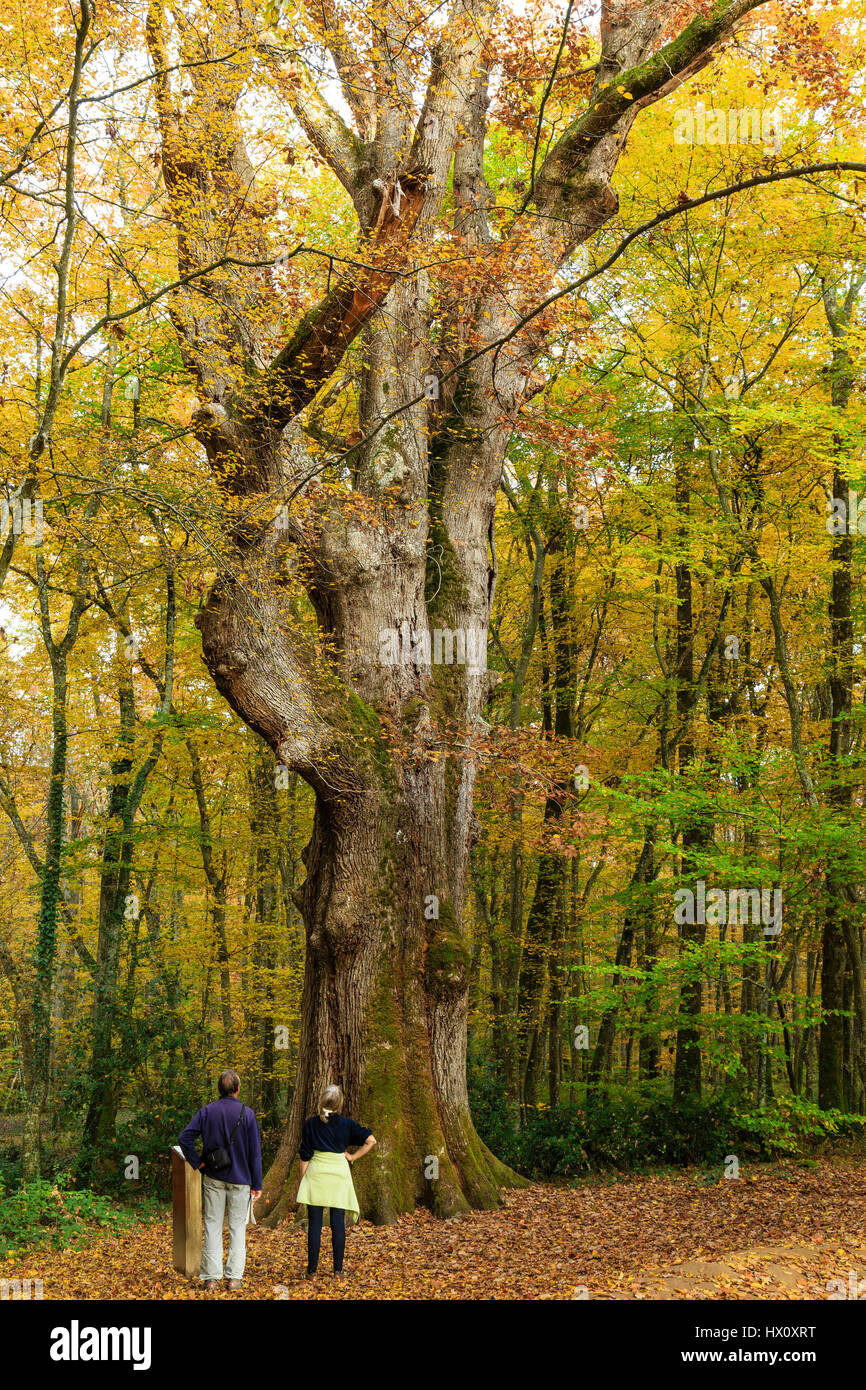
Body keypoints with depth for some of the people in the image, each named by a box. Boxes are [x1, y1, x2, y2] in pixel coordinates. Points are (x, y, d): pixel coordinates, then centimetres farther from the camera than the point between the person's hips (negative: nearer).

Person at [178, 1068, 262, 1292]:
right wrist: (257, 1184, 1)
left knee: (212, 1225, 7)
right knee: (237, 1227, 8)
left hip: (213, 1179, 1)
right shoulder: (247, 1114, -7)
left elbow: (184, 1139, -10)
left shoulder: (206, 1112, -3)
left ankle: (211, 1277, 8)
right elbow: (255, 1152, -5)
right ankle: (234, 1277, 7)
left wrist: (197, 1162, 0)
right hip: (240, 1179, -1)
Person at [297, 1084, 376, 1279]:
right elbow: (370, 1140, -4)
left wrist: (302, 1180, 7)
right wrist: (353, 1157, 4)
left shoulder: (311, 1123, -2)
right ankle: (338, 1270, 8)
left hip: (316, 1175, 0)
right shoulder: (345, 1123, -1)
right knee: (338, 1224, 6)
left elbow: (305, 1156, 0)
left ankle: (312, 1270, 2)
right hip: (339, 1174, 0)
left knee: (314, 1224, 2)